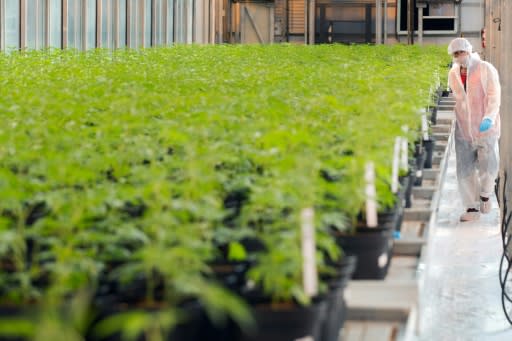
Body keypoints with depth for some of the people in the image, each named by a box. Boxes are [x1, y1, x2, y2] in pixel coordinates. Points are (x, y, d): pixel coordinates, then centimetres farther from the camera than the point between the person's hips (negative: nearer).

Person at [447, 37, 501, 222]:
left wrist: (489, 117, -25)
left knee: (488, 166, -9)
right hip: (464, 128, 4)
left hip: (486, 126, -4)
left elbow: (494, 95, -12)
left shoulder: (486, 69, -7)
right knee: (465, 169, -1)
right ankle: (472, 208, 7)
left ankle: (484, 194, 21)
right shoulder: (453, 74, 8)